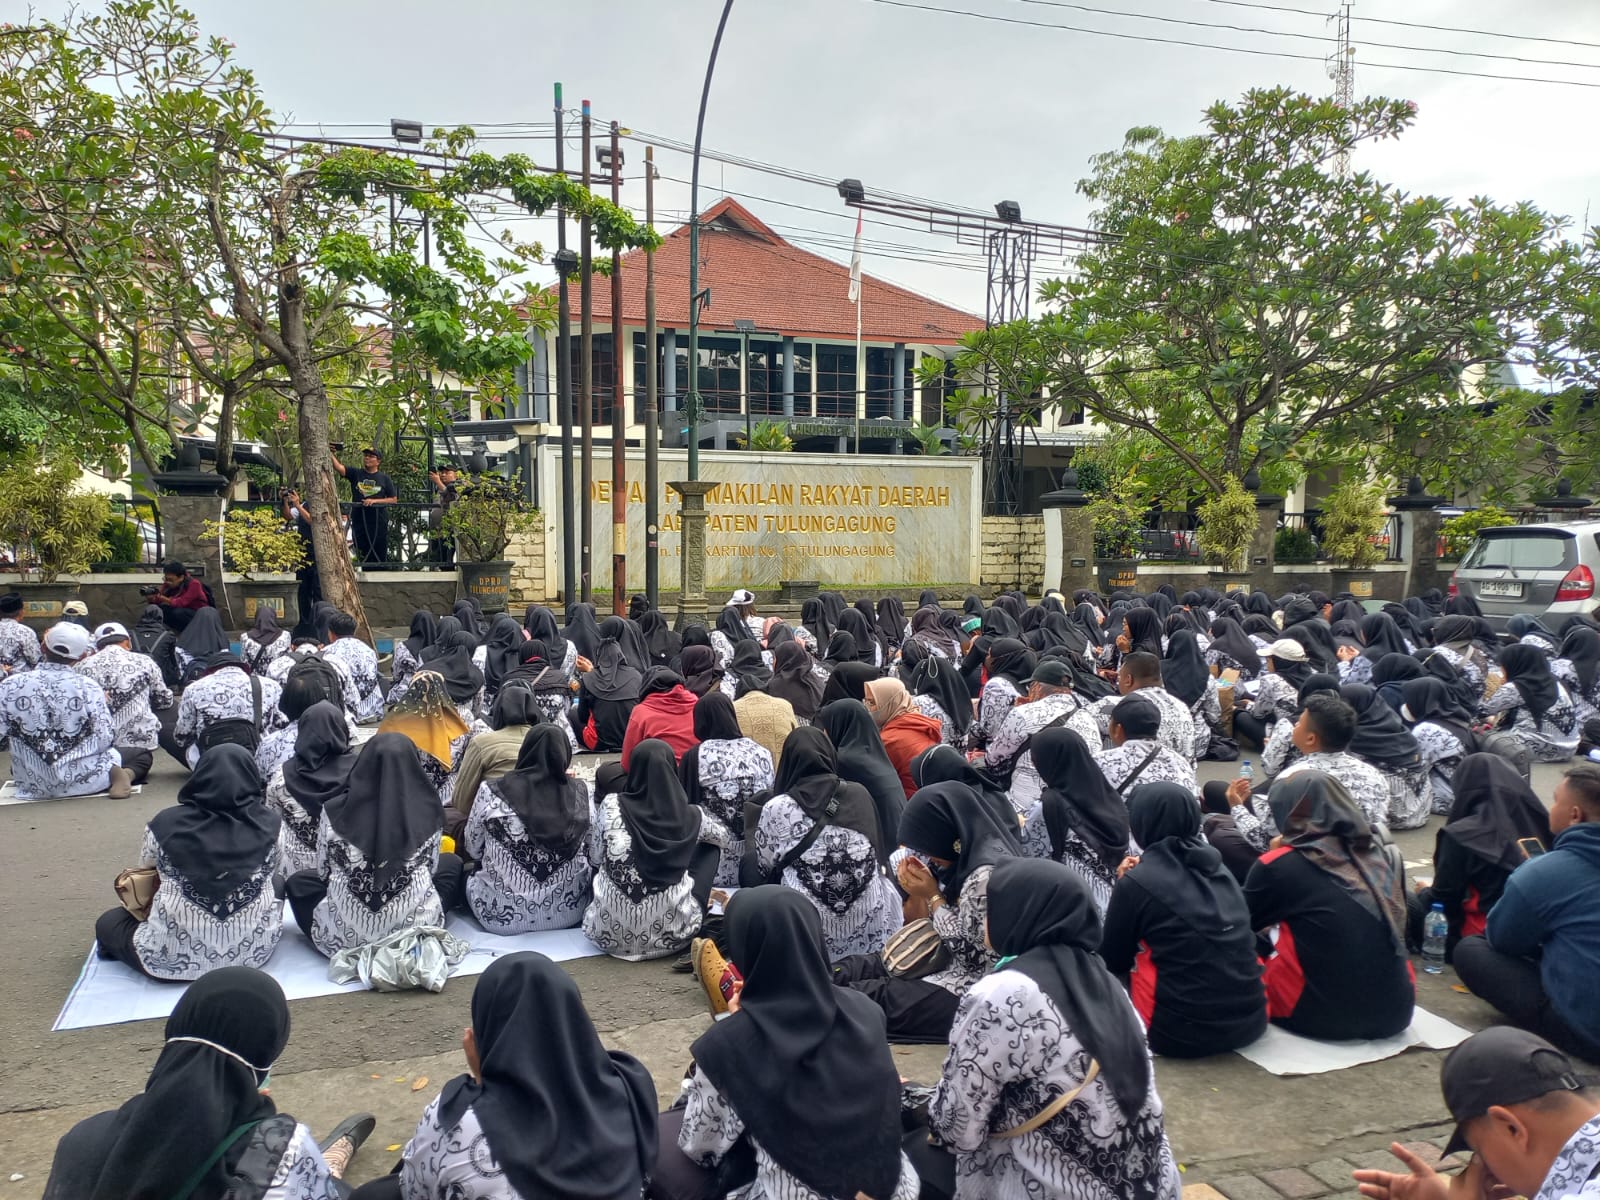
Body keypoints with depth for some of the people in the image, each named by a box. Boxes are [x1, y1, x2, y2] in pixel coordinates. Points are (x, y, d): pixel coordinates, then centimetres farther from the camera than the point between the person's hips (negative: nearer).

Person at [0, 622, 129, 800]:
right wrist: (105, 705, 7)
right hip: (82, 782, -2)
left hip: (31, 785, 2)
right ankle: (115, 773, -6)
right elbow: (106, 740, -11)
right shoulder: (88, 687, -15)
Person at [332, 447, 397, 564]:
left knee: (380, 554, 2)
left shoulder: (384, 478, 5)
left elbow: (394, 499, 4)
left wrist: (374, 501, -10)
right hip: (359, 521, 1)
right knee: (362, 556, 6)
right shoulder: (356, 474, 6)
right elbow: (338, 467, -10)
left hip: (378, 521, -1)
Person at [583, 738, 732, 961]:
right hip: (672, 933, -1)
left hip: (610, 932, 2)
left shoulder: (611, 806, -8)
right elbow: (725, 836, 17)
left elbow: (595, 858, 9)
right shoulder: (691, 816, -6)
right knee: (711, 846, 19)